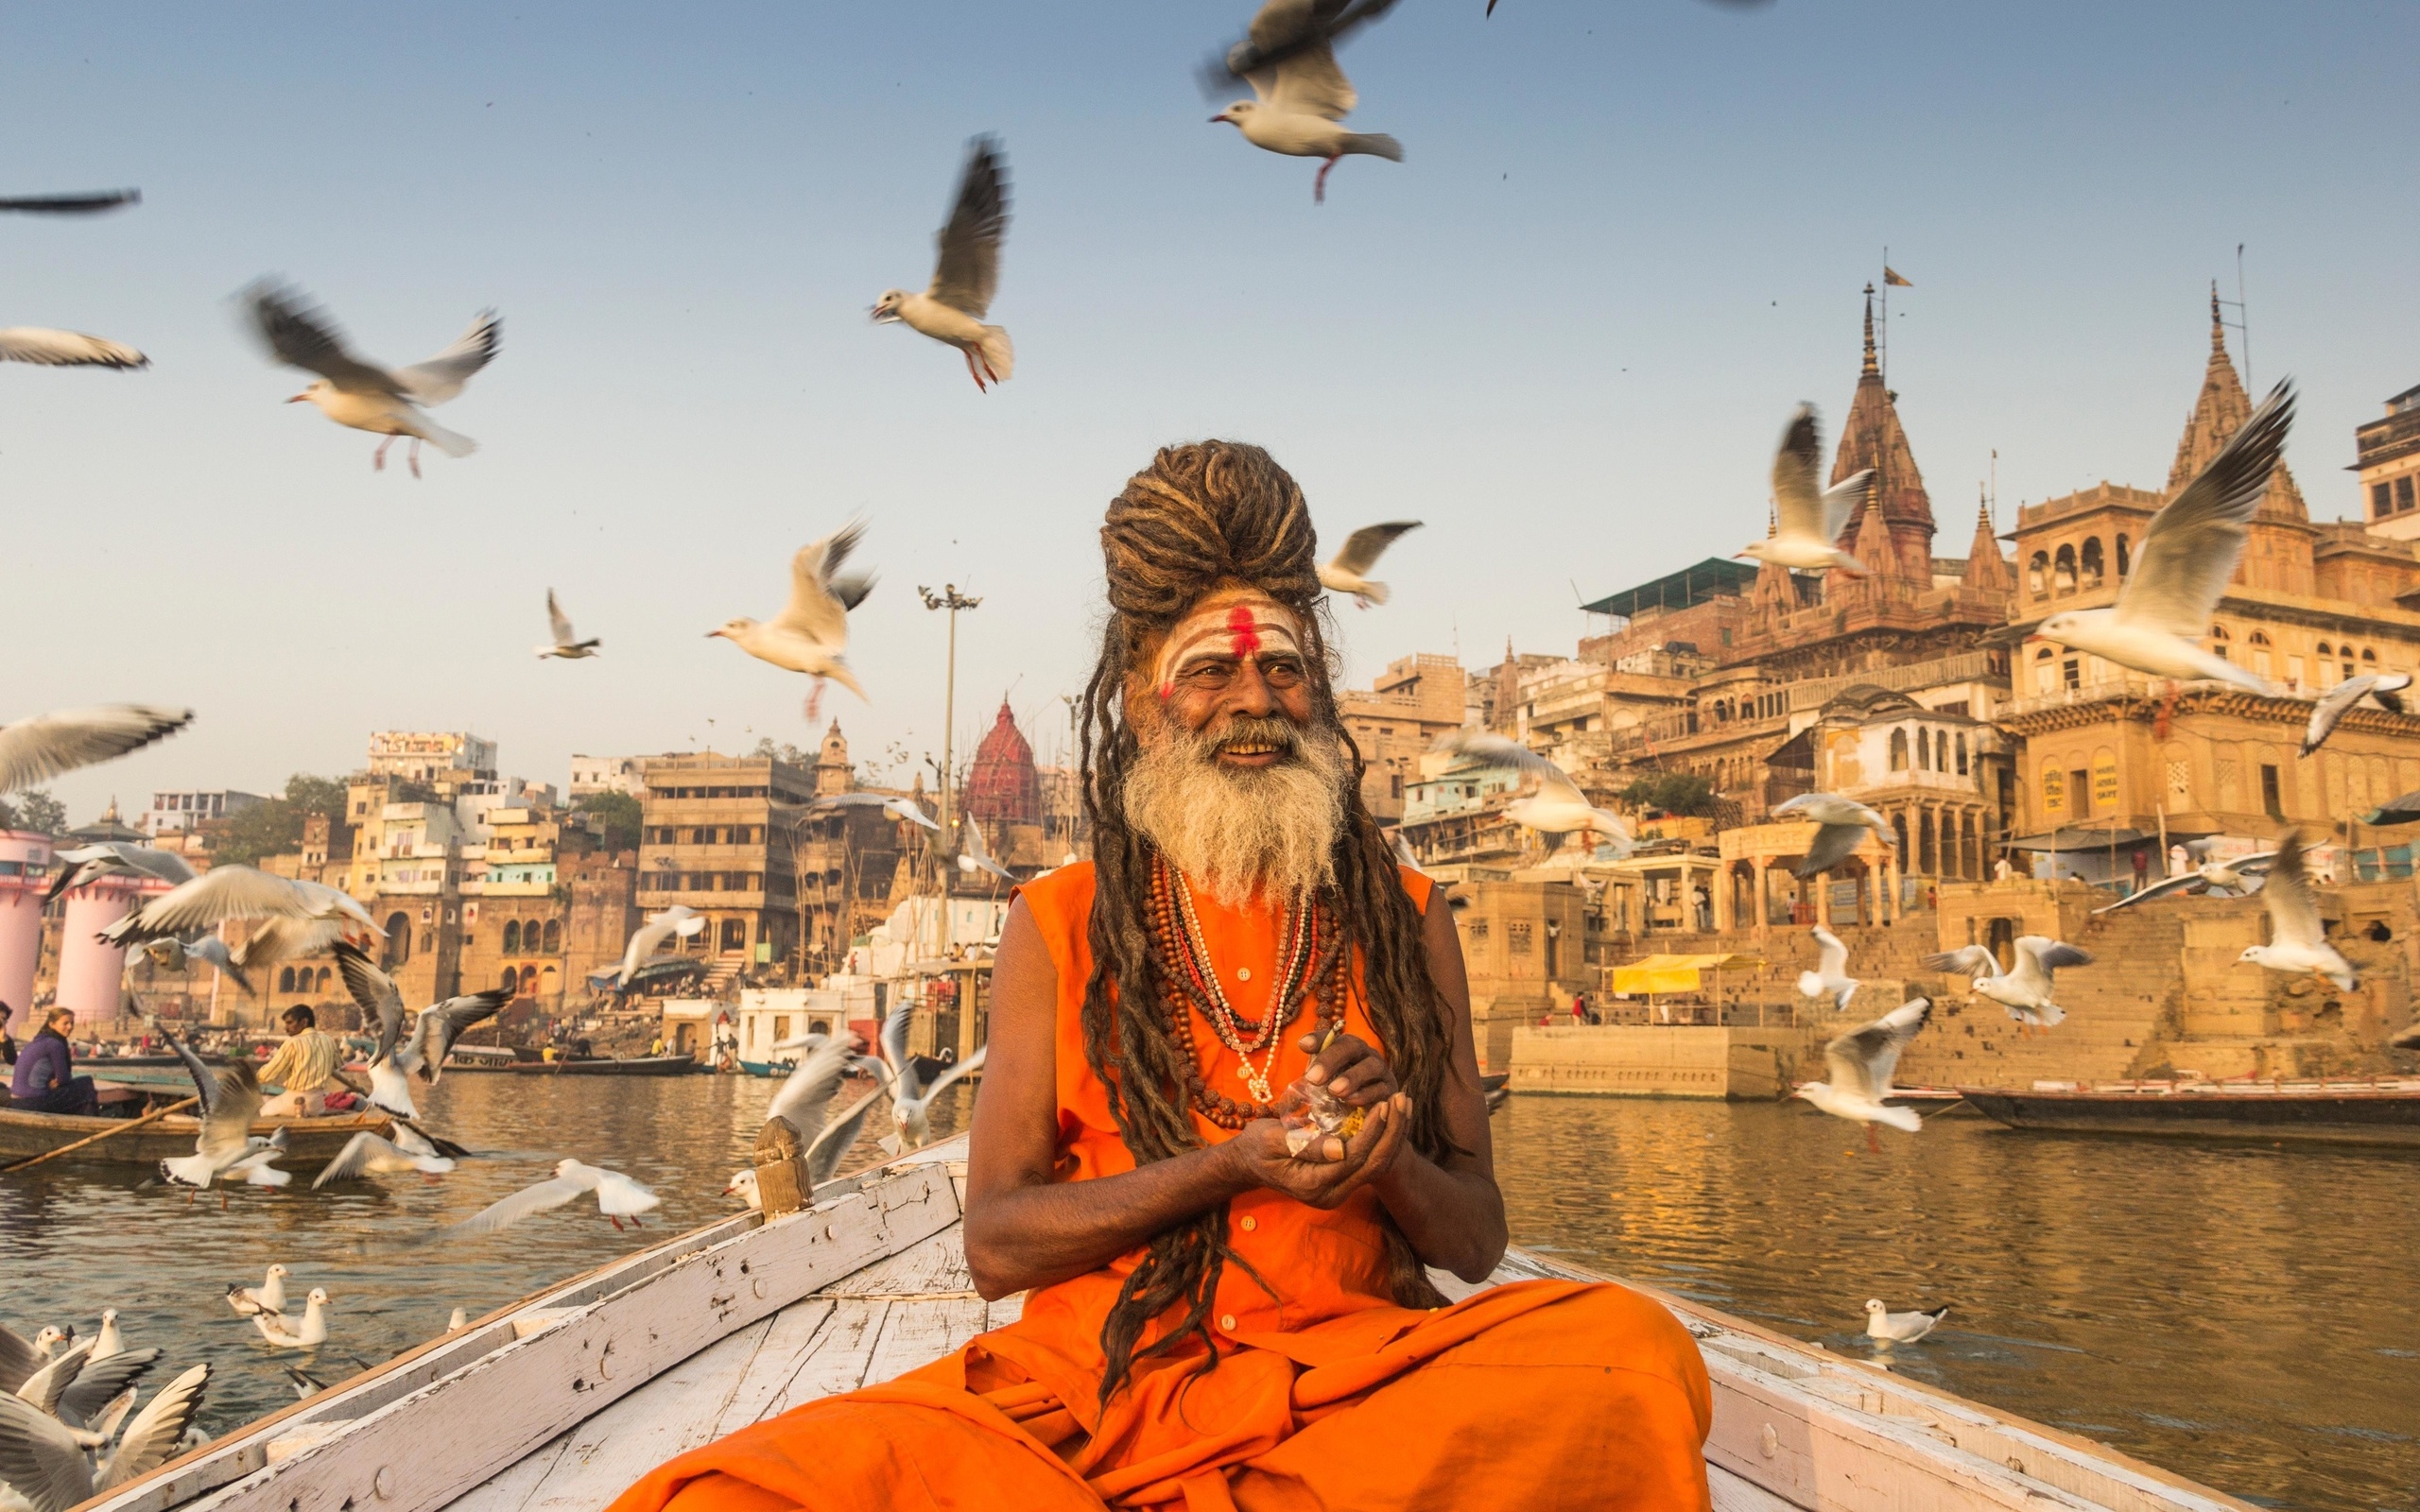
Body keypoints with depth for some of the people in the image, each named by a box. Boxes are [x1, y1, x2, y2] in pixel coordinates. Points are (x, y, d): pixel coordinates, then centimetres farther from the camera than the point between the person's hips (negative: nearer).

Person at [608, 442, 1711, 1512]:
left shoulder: (1402, 920, 11)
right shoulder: (1058, 925, 7)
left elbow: (1476, 1244, 11)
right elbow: (995, 1243, 1)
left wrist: (1387, 1162, -12)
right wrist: (1230, 1169, -14)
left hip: (1358, 1372, 2)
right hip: (1099, 1374, -1)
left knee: (1630, 1347, -31)